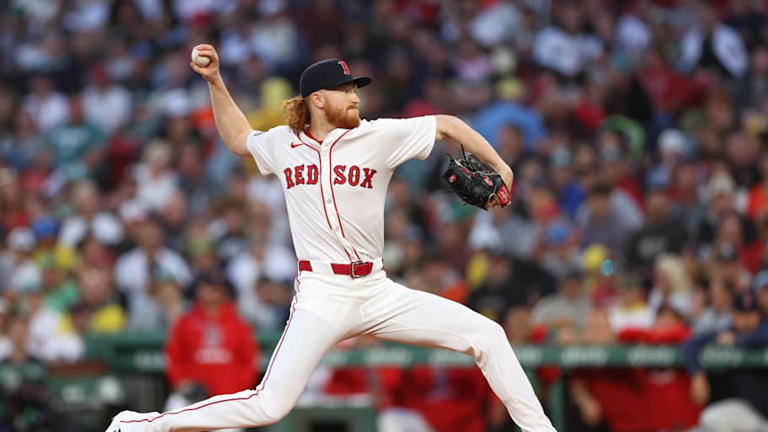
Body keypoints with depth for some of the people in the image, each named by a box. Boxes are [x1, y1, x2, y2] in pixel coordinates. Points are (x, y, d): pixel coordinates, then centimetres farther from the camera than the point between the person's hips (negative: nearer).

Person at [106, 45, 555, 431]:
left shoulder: (379, 137, 1)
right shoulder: (283, 144, 7)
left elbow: (447, 125, 9)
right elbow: (238, 137, 28)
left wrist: (500, 166, 2)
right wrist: (215, 81, 21)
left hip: (378, 292, 2)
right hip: (322, 297, -2)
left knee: (487, 335, -7)